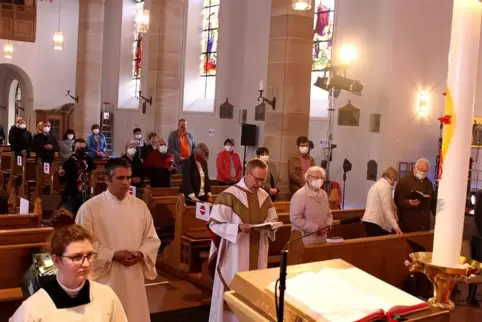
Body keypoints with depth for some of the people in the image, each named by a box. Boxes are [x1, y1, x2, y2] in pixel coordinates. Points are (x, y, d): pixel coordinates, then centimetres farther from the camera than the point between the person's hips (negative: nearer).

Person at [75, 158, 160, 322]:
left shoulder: (140, 206, 5)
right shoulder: (90, 207, -7)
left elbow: (152, 239, 9)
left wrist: (140, 254, -10)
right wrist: (113, 255, -16)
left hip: (134, 277, 4)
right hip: (105, 278, -4)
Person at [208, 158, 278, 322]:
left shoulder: (265, 196, 6)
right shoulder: (229, 195, -12)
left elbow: (272, 220, 17)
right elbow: (215, 224, -13)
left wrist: (272, 224, -7)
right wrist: (238, 227, -26)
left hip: (258, 255, 5)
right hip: (235, 255, -5)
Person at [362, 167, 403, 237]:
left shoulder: (378, 184, 22)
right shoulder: (385, 186, -9)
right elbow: (387, 209, -18)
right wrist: (396, 226, -21)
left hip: (370, 220, 10)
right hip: (375, 222, -10)